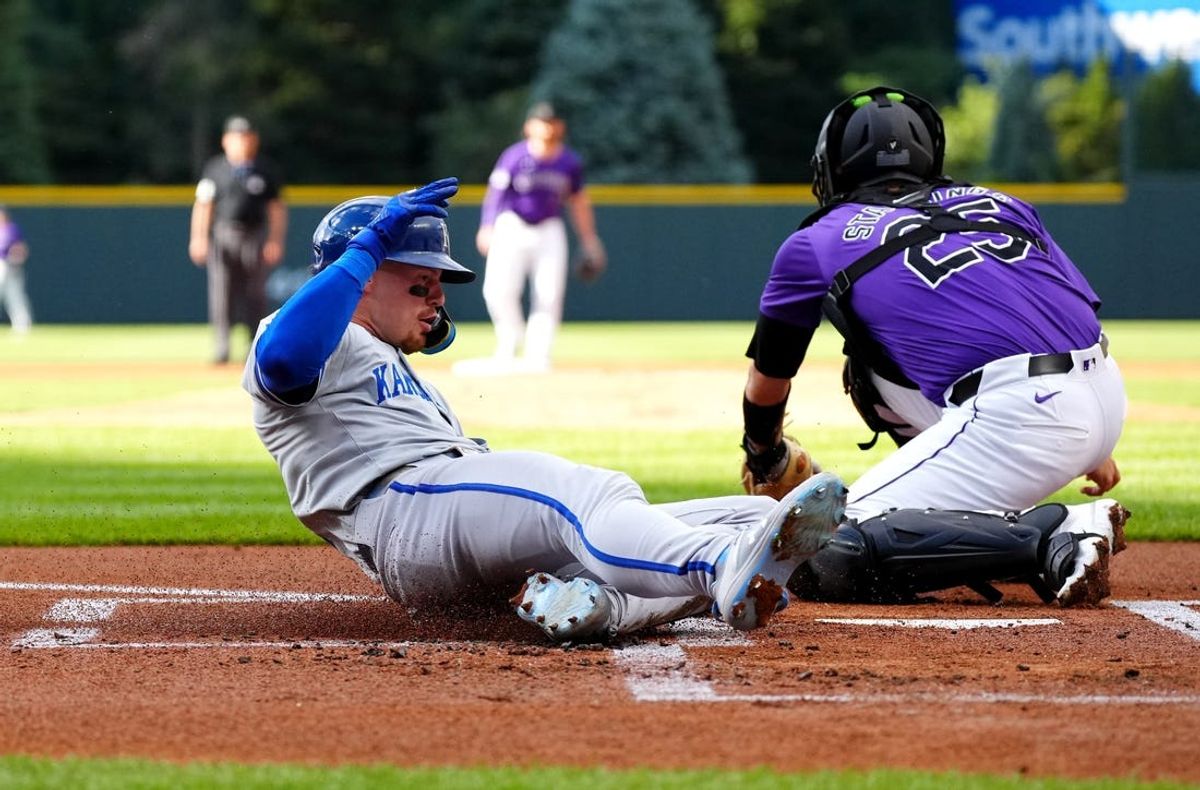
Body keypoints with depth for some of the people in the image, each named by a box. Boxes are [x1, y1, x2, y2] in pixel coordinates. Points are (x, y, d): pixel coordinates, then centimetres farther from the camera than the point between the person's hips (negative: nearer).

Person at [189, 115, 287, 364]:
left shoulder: (265, 171, 6)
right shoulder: (215, 169, 5)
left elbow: (277, 207, 8)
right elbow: (203, 204, 6)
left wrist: (275, 241, -1)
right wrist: (198, 238, -3)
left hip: (254, 235, 0)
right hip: (223, 236, 0)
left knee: (254, 293, -1)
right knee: (221, 290, -8)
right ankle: (222, 347, -6)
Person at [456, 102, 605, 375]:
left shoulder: (570, 162, 0)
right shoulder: (515, 157, -10)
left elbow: (579, 201, 12)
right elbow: (495, 192, -14)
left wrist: (589, 241, 13)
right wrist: (487, 227, -28)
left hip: (549, 230, 3)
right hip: (512, 227, -3)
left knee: (549, 295, -7)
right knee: (499, 290, -15)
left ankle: (537, 357, -1)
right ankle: (508, 349, 4)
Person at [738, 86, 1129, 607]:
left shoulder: (814, 244, 16)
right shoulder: (1001, 204, 25)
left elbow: (767, 383, 30)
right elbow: (1083, 310, 23)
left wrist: (764, 455, 51)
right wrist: (1091, 450, 34)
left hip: (1023, 418, -7)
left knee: (827, 562, -8)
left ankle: (1058, 534, -16)